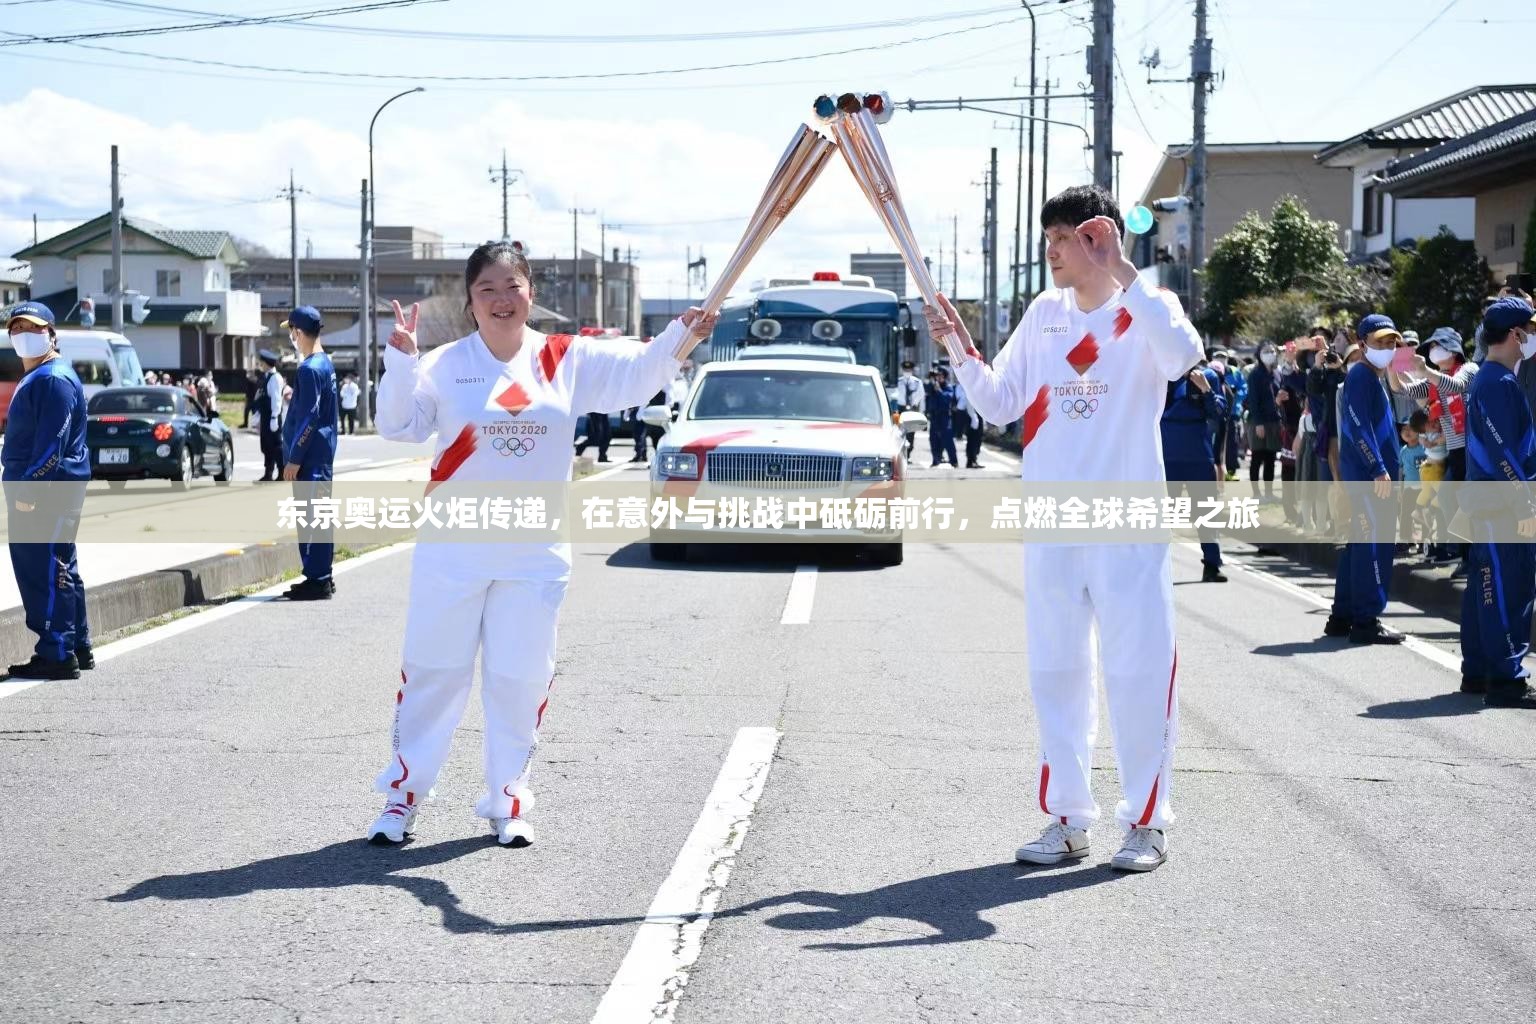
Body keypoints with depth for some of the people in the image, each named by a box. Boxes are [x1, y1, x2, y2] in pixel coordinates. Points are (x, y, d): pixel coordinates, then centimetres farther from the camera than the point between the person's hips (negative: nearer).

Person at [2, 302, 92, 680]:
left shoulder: (54, 379, -14)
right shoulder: (32, 378, 20)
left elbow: (52, 443, -22)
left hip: (48, 493, -11)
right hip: (34, 490, 11)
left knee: (46, 572, -10)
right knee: (60, 571, 15)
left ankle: (57, 654, -9)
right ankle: (77, 648, 23)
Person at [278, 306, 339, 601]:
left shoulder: (309, 369, -17)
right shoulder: (326, 363, 12)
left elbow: (309, 417, -20)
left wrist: (294, 459, -17)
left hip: (310, 458, -10)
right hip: (322, 455, 10)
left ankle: (317, 580, -4)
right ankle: (321, 577, 20)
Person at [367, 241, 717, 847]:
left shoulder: (568, 360, 0)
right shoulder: (445, 365, -4)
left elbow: (638, 372, -7)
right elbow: (399, 426, -9)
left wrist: (682, 336, -26)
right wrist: (401, 358, -23)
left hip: (535, 553, 1)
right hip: (453, 550, -1)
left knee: (520, 679, 7)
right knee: (432, 672, 7)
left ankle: (507, 802, 20)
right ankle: (402, 794, 18)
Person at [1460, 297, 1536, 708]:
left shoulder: (1487, 379, 16)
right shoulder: (1500, 383, -16)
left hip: (1489, 502, 10)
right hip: (1501, 504, -10)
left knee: (1487, 587, 13)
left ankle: (1477, 672, 19)